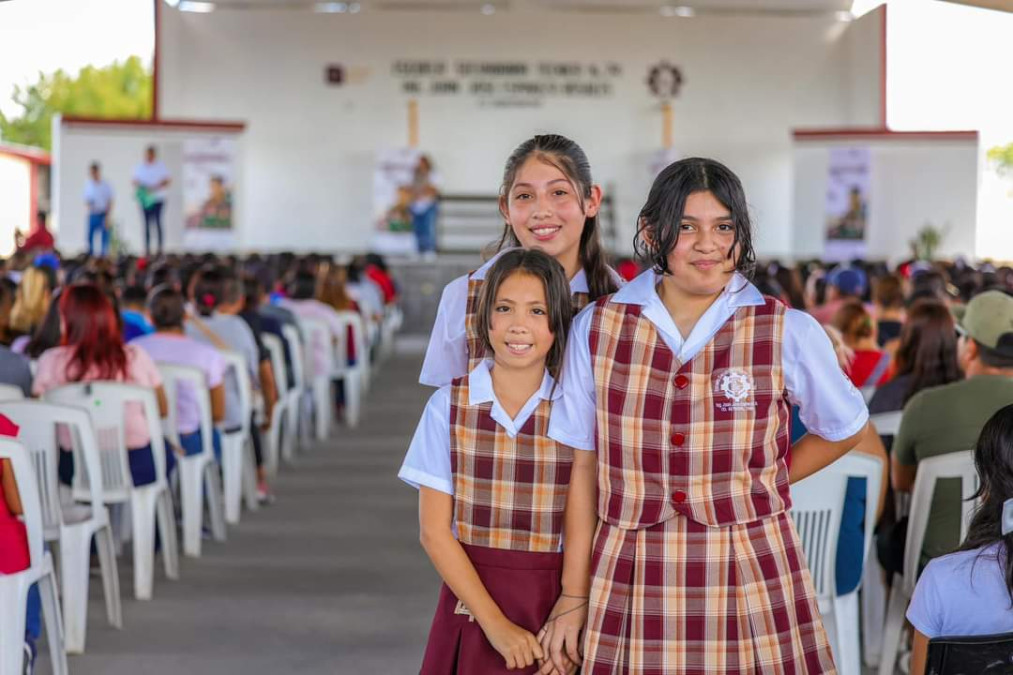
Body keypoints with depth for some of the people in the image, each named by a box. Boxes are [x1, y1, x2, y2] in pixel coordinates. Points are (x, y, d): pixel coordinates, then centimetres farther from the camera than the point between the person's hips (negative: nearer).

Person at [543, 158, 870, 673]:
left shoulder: (789, 334, -2)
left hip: (751, 579, 0)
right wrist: (574, 596, 2)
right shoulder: (597, 329, 2)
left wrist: (754, 488, 4)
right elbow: (585, 468, 4)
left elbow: (846, 431, 14)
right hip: (632, 586, 1)